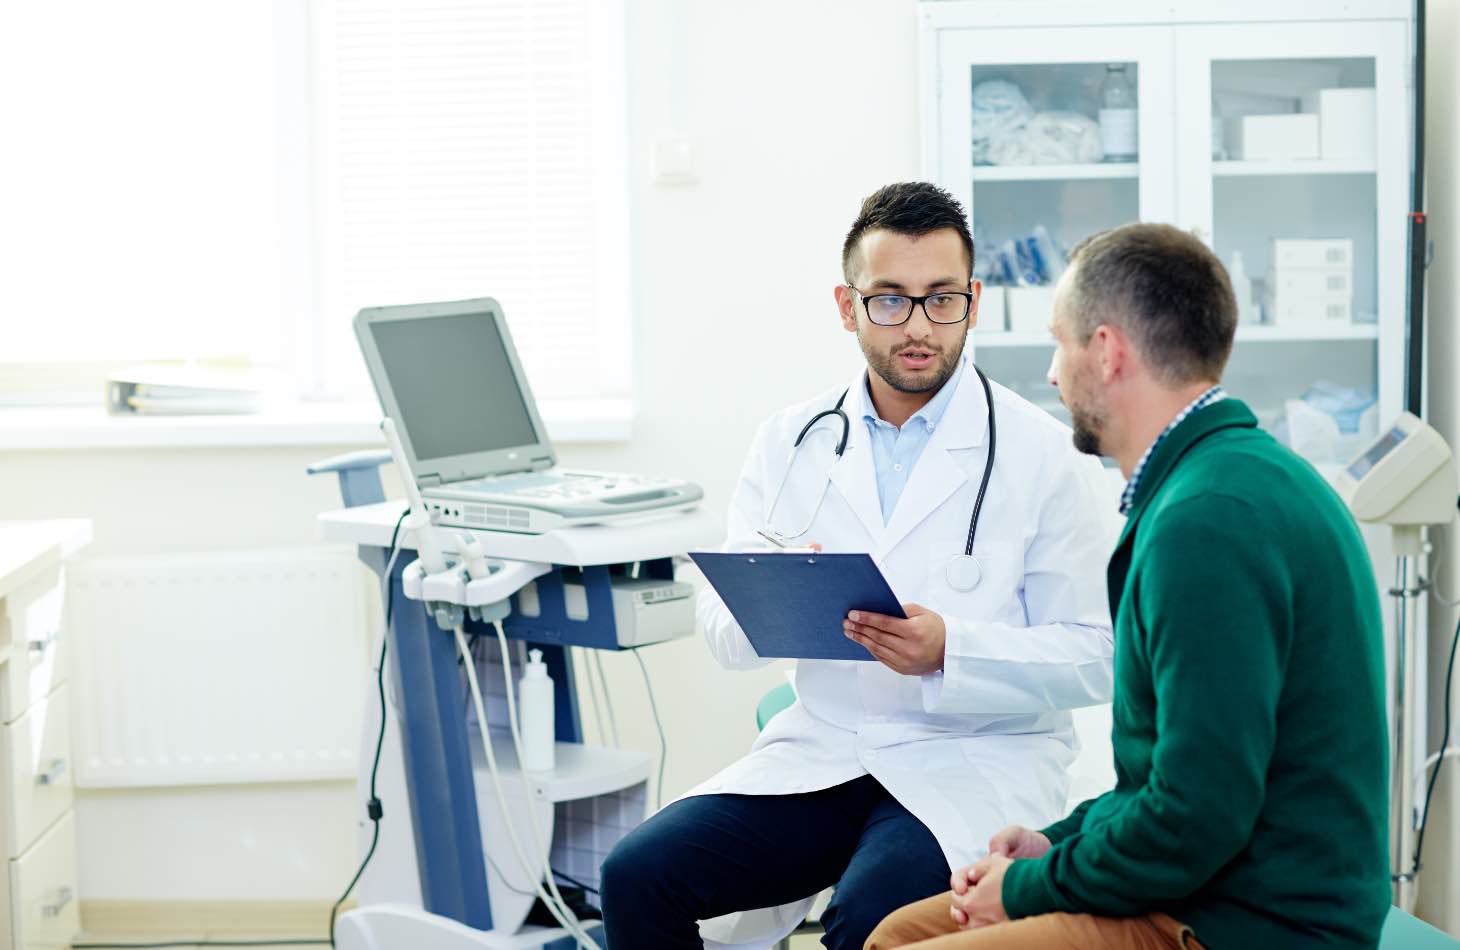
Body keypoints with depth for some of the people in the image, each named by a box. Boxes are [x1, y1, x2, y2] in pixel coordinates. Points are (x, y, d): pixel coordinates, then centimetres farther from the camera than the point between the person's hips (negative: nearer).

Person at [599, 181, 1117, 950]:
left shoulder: (1042, 454, -3)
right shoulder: (791, 440, 8)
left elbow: (1092, 658, -5)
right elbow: (724, 633, 5)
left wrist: (948, 651, -21)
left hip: (976, 763, -4)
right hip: (819, 750, 4)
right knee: (638, 875, -17)